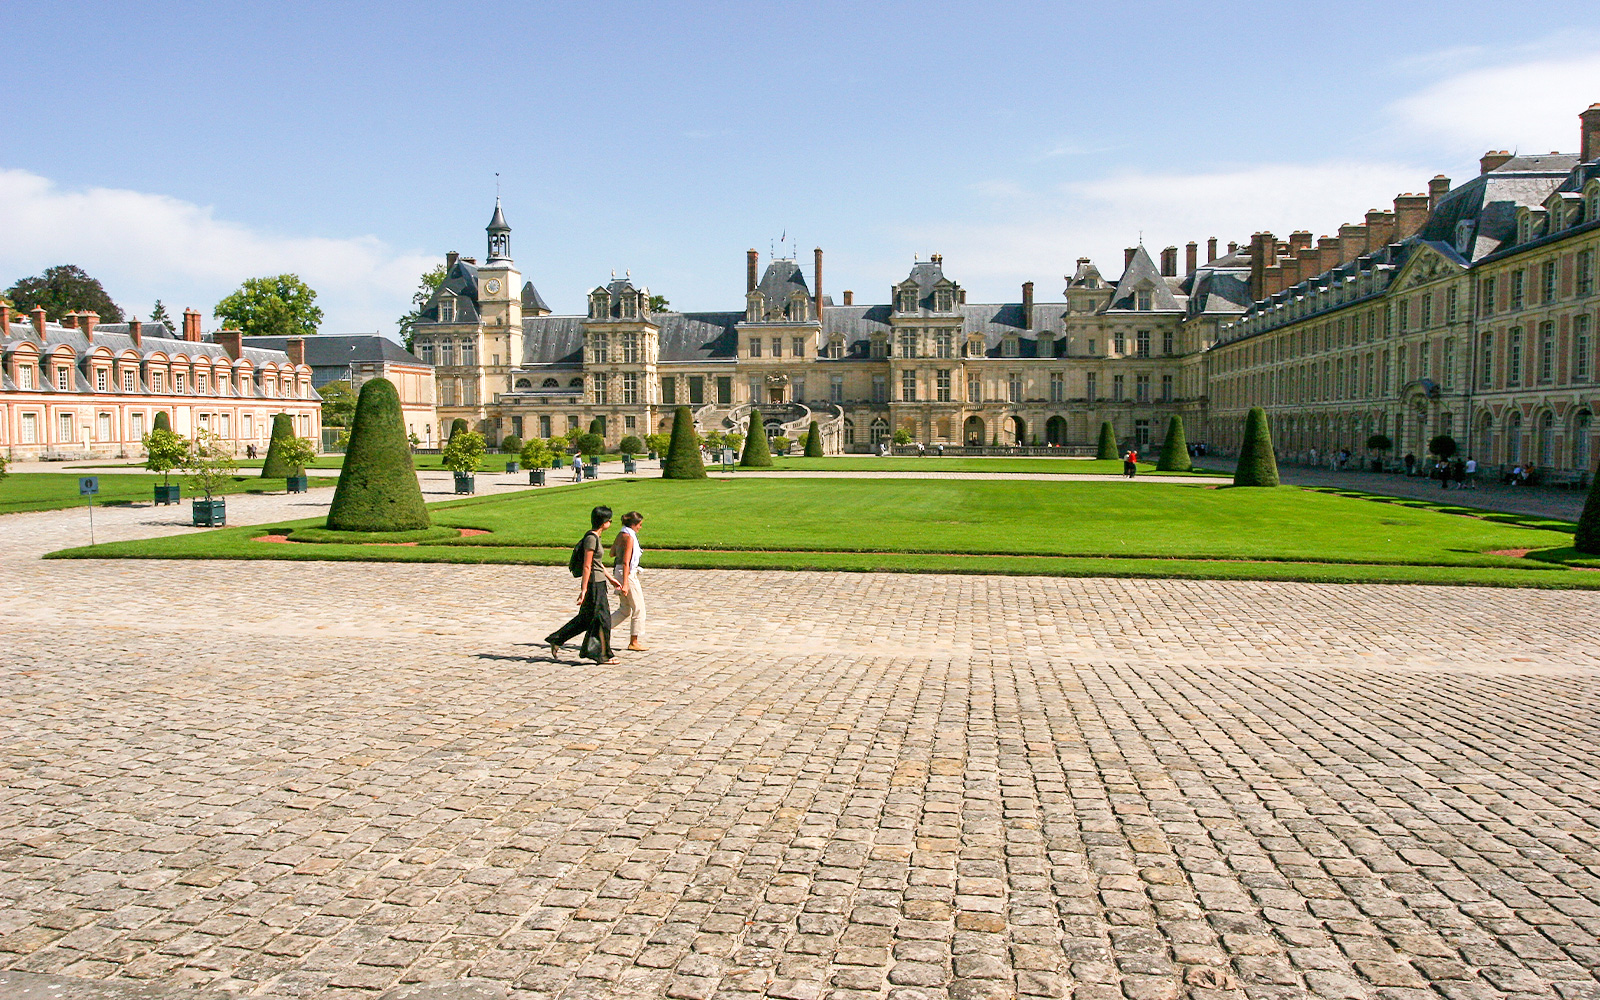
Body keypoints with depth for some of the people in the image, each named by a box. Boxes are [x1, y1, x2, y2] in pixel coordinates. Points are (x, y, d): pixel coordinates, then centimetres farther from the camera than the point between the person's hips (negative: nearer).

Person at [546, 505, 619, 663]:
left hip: (599, 582, 10)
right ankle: (603, 655, 7)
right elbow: (587, 566, -19)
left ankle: (556, 640, 23)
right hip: (593, 583, -10)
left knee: (586, 618, 15)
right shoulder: (591, 538, -17)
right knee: (602, 618, -1)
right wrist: (584, 589, -20)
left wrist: (610, 578, 28)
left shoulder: (595, 536, 13)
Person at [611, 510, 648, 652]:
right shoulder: (629, 537, -17)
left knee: (625, 610, 16)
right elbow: (626, 562, -22)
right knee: (639, 608, 2)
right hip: (628, 574, -9)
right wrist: (625, 584, -24)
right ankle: (634, 642, 8)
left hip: (618, 572, 9)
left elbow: (612, 553, 21)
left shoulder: (621, 534, 9)